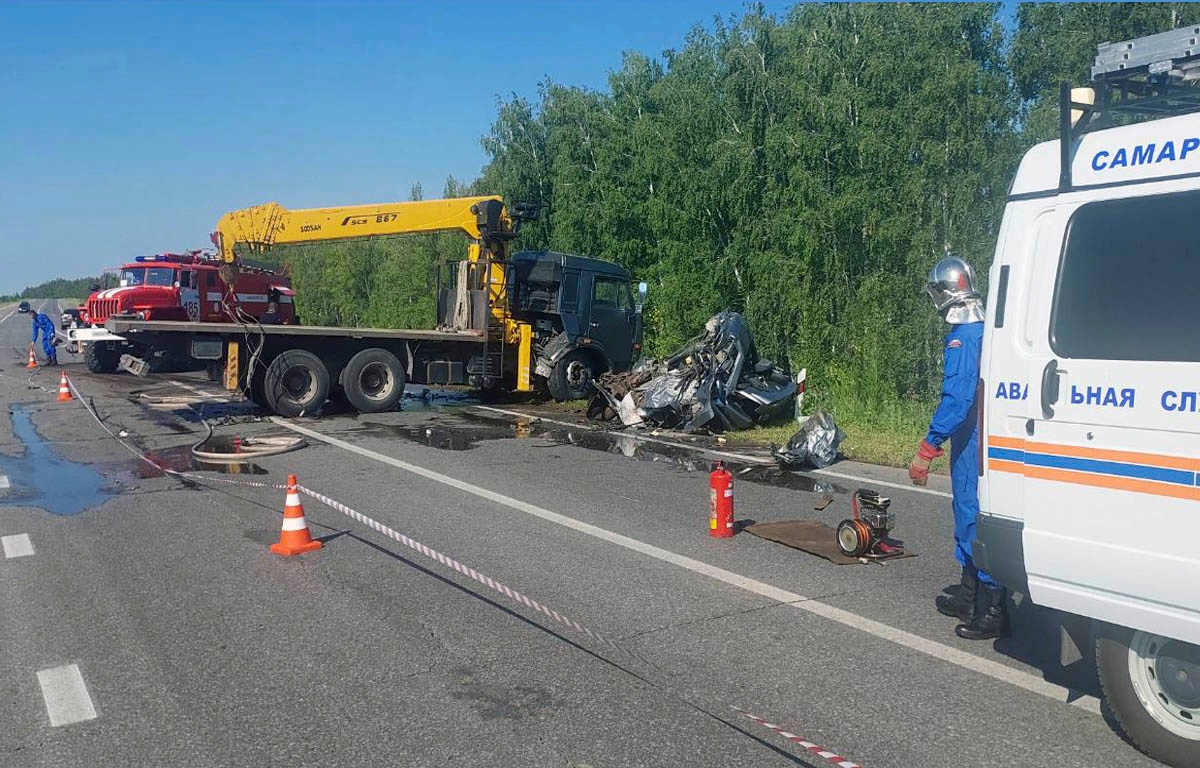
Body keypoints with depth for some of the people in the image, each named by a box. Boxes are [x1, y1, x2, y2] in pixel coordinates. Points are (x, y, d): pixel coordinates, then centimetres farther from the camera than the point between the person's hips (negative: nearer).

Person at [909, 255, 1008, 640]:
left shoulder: (962, 337, -18)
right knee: (970, 515, 18)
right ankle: (971, 597, 30)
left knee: (975, 518, -4)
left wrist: (927, 449, -22)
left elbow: (957, 399, -24)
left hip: (972, 445, -10)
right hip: (984, 439, 10)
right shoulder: (986, 329, 11)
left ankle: (992, 612, 1)